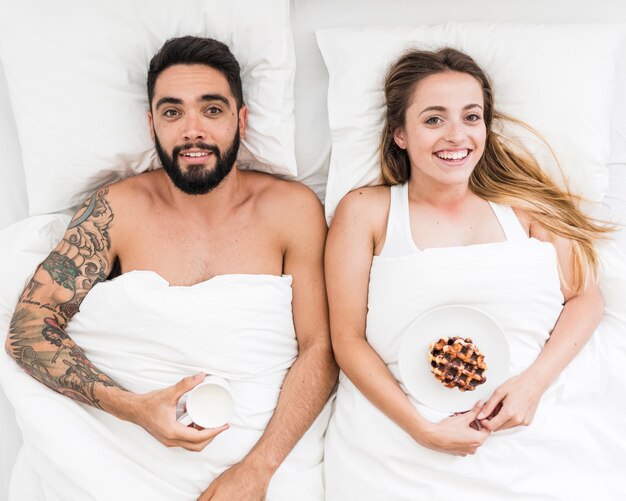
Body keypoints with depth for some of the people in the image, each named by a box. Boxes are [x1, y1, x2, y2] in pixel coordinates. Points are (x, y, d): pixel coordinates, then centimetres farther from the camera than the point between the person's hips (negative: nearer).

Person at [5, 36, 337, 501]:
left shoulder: (292, 208, 0)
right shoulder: (118, 208, 2)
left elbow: (319, 348, -2)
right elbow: (28, 327, 0)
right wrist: (133, 406, -14)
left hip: (269, 449, 0)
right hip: (145, 445, 0)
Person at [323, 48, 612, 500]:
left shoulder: (522, 203, 8)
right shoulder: (365, 211, 2)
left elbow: (585, 298, 10)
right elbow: (348, 339, -2)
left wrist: (534, 381, -5)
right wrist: (423, 429, -10)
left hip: (518, 437, 2)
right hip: (395, 442, -2)